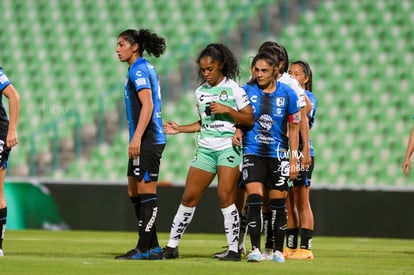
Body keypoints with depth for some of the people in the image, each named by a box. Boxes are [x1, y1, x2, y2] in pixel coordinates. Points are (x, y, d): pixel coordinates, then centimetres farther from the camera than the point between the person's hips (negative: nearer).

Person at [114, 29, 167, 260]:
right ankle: (153, 247, 15)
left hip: (147, 141, -10)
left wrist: (136, 138, -24)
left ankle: (144, 249, -7)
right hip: (147, 142, 10)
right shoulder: (146, 68, 18)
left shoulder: (138, 70, -11)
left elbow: (147, 105, -21)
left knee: (146, 193, -8)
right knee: (134, 193, 12)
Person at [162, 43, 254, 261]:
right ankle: (172, 245, 10)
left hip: (228, 147, -5)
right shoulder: (200, 92, 13)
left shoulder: (233, 89, -3)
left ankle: (234, 249, -8)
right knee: (189, 196, 2)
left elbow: (250, 120, -5)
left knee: (225, 195, -14)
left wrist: (227, 110, -16)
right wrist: (180, 129, 13)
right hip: (205, 149, 5)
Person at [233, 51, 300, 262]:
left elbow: (294, 128, 4)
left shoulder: (288, 94, -2)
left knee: (278, 203, 4)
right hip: (253, 152, 0)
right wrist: (237, 132, -11)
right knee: (254, 200, -14)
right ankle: (255, 249, -12)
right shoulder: (247, 91, -1)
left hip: (278, 154, 1)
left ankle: (278, 250, 16)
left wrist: (293, 160, 1)